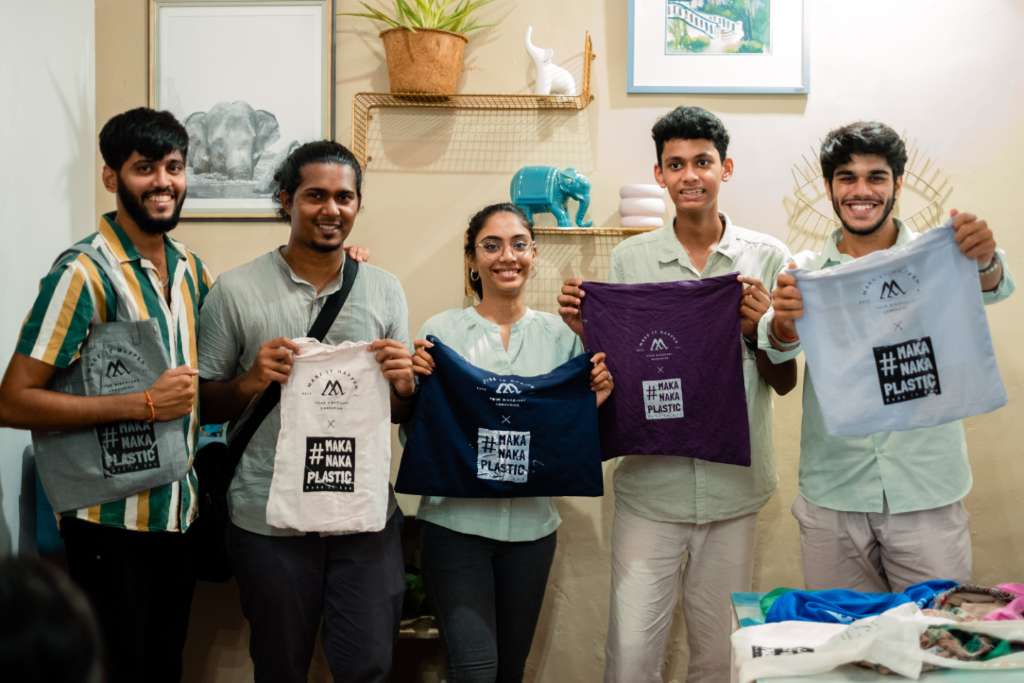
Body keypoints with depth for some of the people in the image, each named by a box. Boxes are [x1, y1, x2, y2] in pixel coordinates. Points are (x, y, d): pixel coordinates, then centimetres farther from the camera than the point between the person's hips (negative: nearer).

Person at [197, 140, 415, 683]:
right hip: (269, 517, -1)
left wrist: (403, 384, -11)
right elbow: (203, 405, 2)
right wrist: (251, 383, -17)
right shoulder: (236, 290, -3)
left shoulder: (385, 289, 6)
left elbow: (401, 416, 11)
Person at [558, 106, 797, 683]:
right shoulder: (630, 258, 2)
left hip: (734, 486, 0)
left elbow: (785, 382, 3)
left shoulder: (768, 258, 0)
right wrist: (586, 330, -10)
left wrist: (760, 329, -16)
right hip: (650, 487, 0)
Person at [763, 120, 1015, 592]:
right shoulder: (807, 271, 5)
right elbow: (779, 348, -10)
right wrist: (782, 323, -34)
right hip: (833, 499, 1)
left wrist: (985, 261, -40)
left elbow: (992, 288, -16)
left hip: (927, 496, 0)